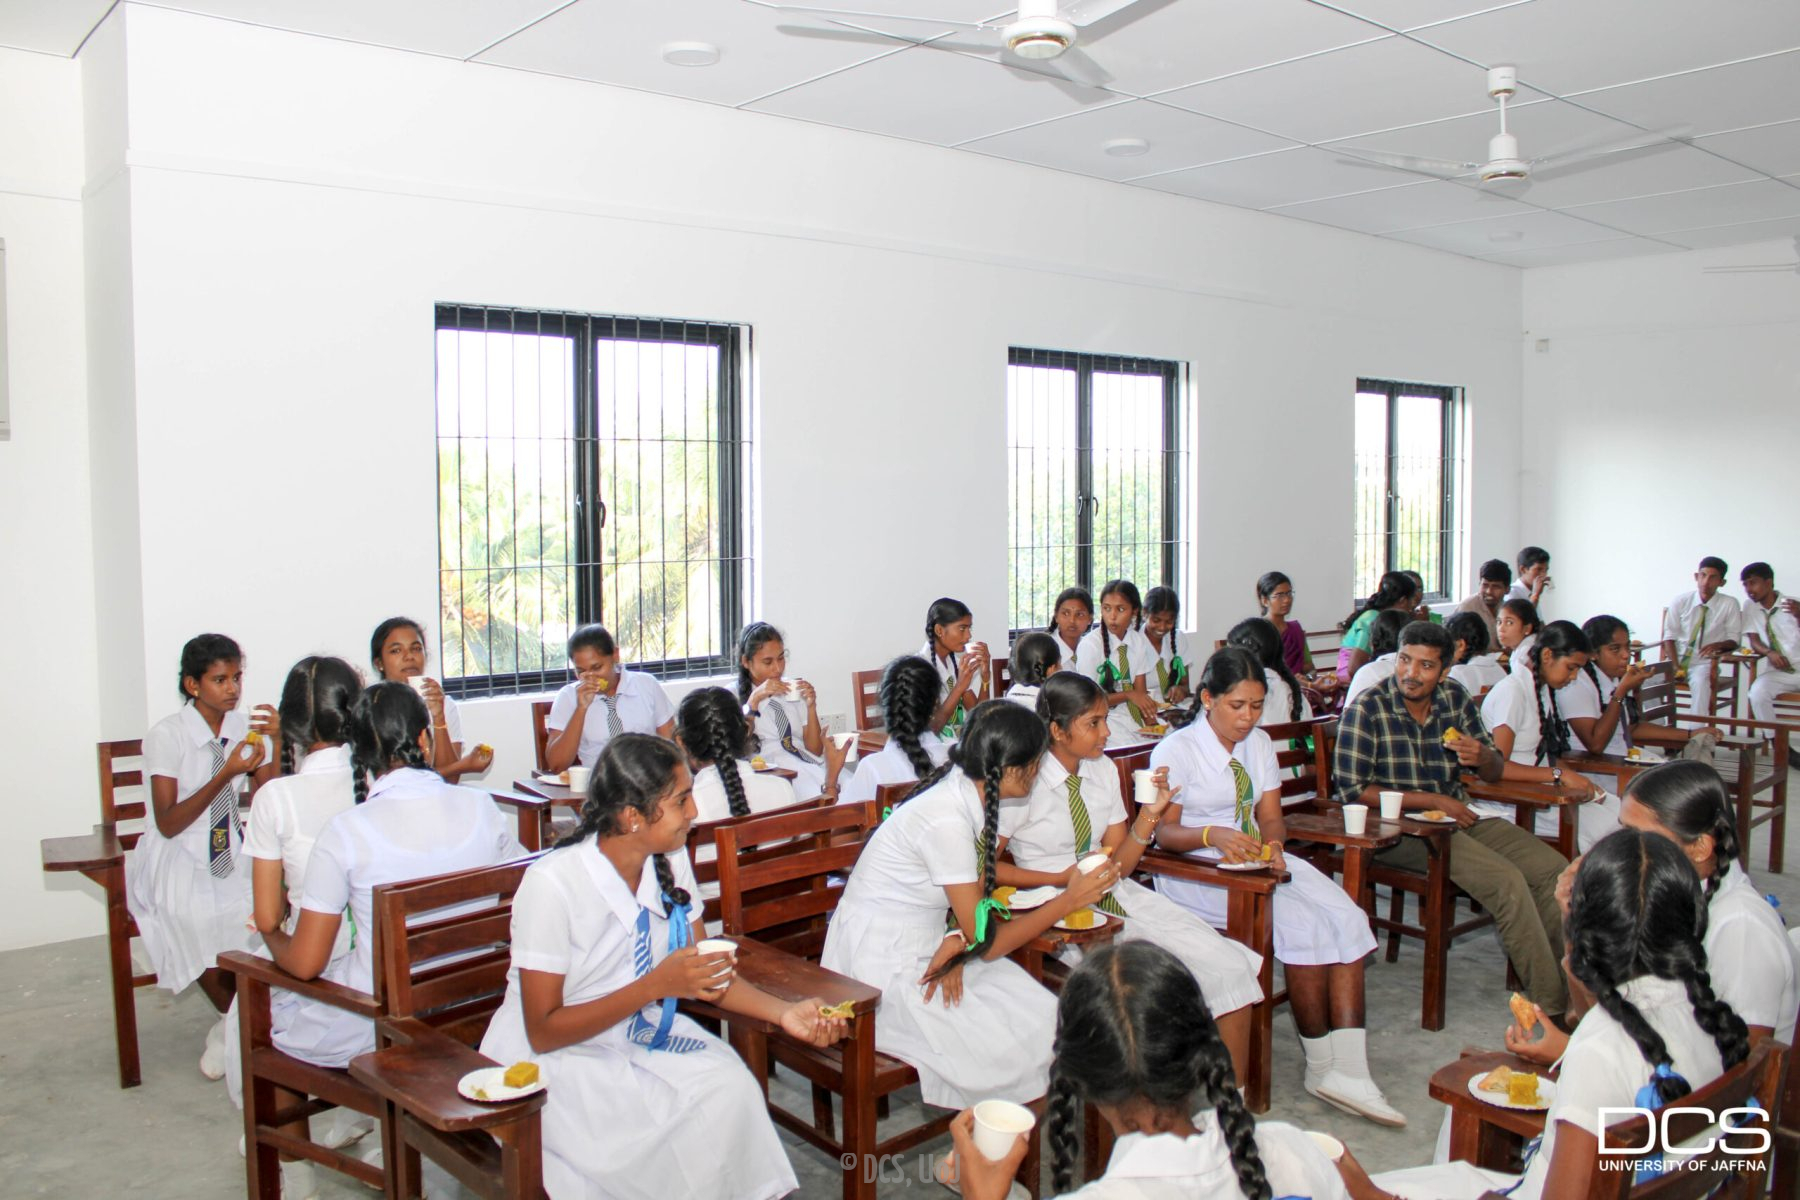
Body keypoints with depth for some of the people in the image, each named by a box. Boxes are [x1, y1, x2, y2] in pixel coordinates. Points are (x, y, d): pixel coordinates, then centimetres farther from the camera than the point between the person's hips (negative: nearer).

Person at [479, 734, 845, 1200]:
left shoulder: (670, 861, -2)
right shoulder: (554, 882, -21)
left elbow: (703, 971, 6)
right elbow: (543, 1031, -18)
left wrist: (783, 1012, -11)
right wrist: (655, 986, -26)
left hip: (641, 1034, 6)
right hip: (553, 1056, -5)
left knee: (732, 1087, -24)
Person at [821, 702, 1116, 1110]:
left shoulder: (974, 793, -3)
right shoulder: (947, 820, -28)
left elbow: (977, 892, 6)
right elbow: (987, 941, -20)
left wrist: (958, 942, -14)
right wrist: (1070, 899, -16)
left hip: (926, 944, 8)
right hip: (883, 964, -8)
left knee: (1040, 1012, -7)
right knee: (1013, 1047, -15)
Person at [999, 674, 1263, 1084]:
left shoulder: (1103, 770, 7)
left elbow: (1120, 866, 10)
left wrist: (1149, 814, -7)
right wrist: (1061, 879, -17)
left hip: (1115, 896, 6)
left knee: (1231, 966, -10)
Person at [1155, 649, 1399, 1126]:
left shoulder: (1259, 743, 14)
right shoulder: (1176, 750, -6)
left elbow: (1270, 817, 11)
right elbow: (1163, 832, -10)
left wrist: (1272, 843, -12)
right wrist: (1212, 835, -29)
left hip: (1258, 861, 7)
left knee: (1347, 920, -18)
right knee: (1304, 925, -26)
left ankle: (1348, 1072, -20)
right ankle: (1321, 1066, -9)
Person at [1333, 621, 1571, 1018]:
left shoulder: (1456, 700, 5)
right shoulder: (1366, 710, -12)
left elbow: (1494, 772, 14)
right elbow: (1351, 791, -16)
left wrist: (1483, 756, -12)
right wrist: (1432, 800, -16)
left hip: (1457, 816, 7)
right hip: (1398, 828, -7)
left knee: (1554, 869, -6)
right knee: (1507, 881, -23)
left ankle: (1574, 980, 10)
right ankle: (1552, 1005, -10)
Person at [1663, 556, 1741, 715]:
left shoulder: (1729, 605, -3)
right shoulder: (1680, 602, 0)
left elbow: (1733, 640, 2)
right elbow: (1670, 636, 2)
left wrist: (1718, 645, -22)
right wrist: (1675, 666, -12)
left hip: (1704, 663, -2)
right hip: (1678, 659, 2)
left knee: (1701, 682, -36)